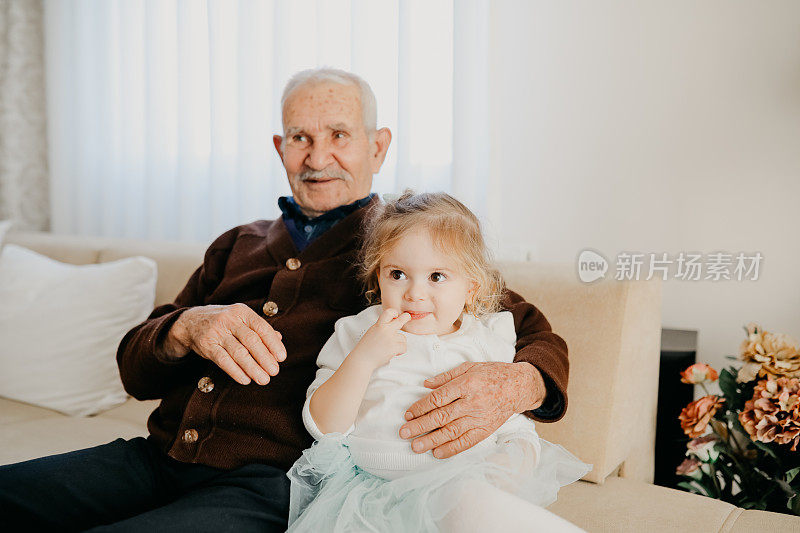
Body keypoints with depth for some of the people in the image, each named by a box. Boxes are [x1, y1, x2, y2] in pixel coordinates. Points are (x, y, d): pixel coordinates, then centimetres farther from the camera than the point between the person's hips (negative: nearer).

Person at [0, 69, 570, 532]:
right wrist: (187, 327, -9)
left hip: (273, 486, -4)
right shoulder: (237, 246, 21)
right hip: (157, 459, 5)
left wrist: (513, 385, -22)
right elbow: (135, 367, 16)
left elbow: (541, 339, 3)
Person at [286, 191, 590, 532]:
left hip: (463, 481, 2)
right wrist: (364, 357, -14)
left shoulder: (489, 344, 12)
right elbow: (322, 427, -1)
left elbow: (518, 432, 14)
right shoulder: (356, 334, 8)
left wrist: (512, 465, -10)